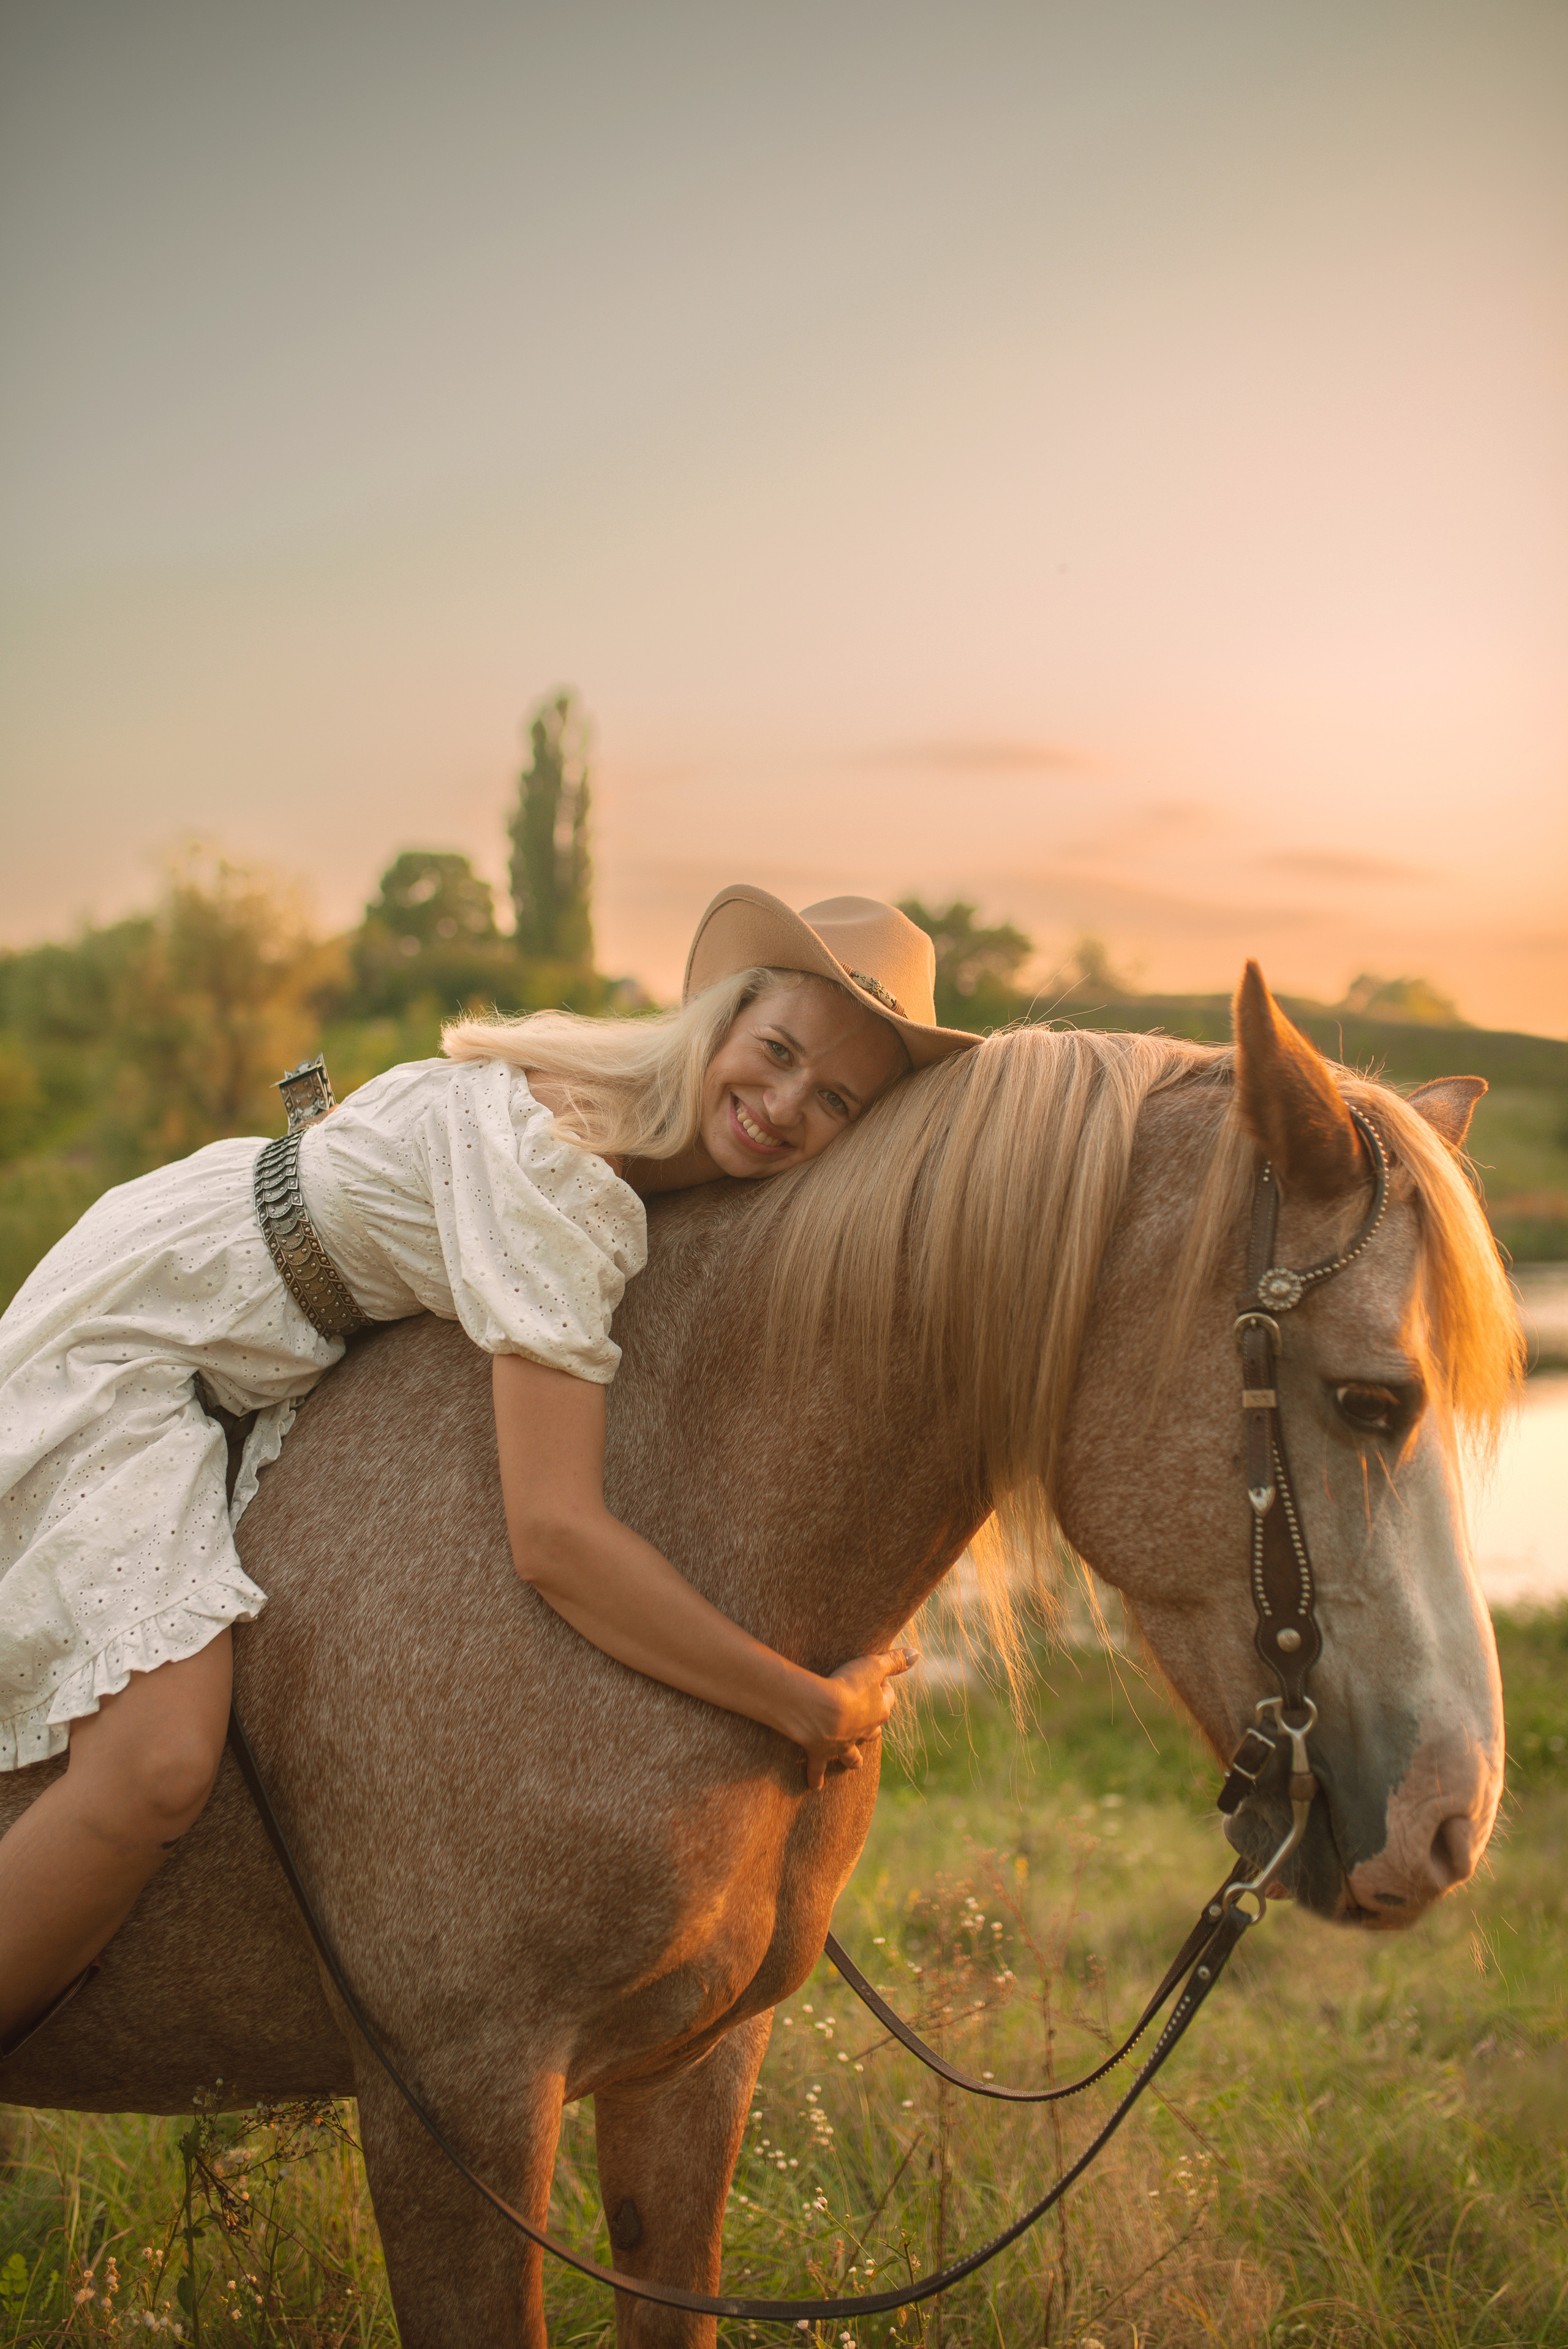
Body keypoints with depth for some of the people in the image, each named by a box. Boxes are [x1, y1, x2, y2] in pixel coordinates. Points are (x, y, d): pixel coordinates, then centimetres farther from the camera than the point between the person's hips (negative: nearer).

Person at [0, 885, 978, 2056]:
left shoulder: (668, 1141, -6)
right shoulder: (548, 1167, -33)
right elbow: (554, 1536, -39)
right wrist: (813, 1708, -31)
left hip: (281, 1362, 10)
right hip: (133, 1344, -9)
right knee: (157, 1769, -27)